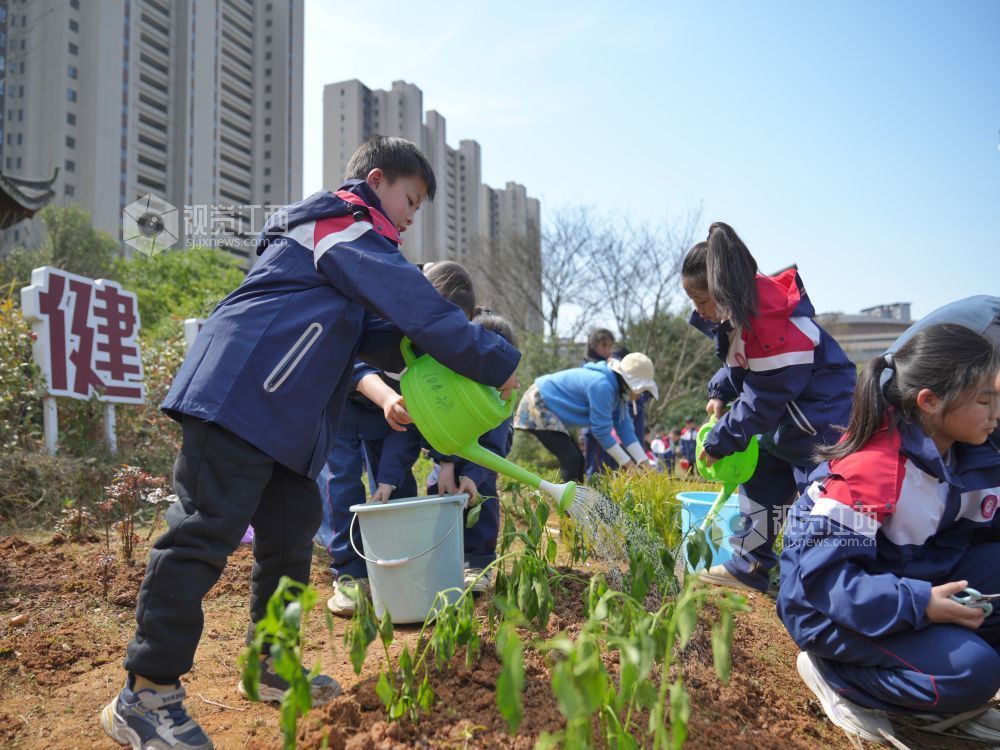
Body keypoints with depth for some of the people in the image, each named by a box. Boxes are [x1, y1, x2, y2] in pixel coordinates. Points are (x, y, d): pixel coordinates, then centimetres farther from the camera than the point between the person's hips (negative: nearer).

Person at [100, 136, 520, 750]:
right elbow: (416, 304, -15)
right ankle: (147, 693, -1)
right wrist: (495, 361, -9)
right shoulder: (346, 222, -6)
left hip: (284, 417, 11)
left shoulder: (339, 238, 27)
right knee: (207, 531, -10)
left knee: (291, 531, 12)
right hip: (239, 396, -11)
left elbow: (364, 334, 23)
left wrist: (413, 350, 5)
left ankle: (270, 664, 25)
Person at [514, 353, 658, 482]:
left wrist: (644, 463, 2)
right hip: (538, 405, -11)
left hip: (549, 408, 11)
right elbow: (602, 430, -23)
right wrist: (627, 463, -15)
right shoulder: (602, 385, -27)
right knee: (571, 459, -16)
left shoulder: (616, 387, 4)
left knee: (576, 459, 11)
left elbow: (625, 428, 6)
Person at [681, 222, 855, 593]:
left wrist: (721, 441, -16)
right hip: (787, 419, 10)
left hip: (823, 420, -10)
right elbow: (741, 363, 14)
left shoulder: (772, 322, -32)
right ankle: (748, 566, 29)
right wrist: (720, 393, -2)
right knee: (760, 480, 16)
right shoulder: (738, 312, -3)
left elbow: (764, 398, -25)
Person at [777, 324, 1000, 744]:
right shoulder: (871, 471, -28)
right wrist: (918, 605, -31)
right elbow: (820, 573, -28)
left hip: (911, 582, 8)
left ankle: (955, 698, 5)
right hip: (832, 610, -8)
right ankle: (831, 673, -2)